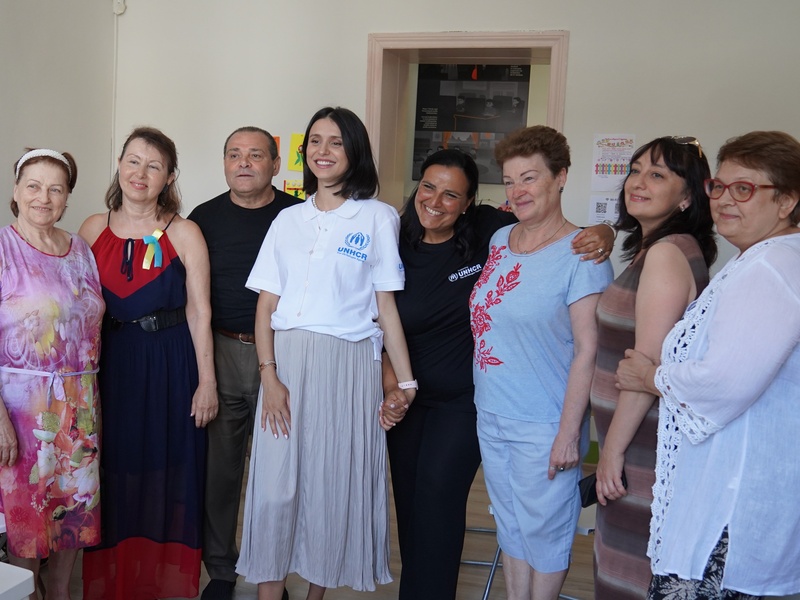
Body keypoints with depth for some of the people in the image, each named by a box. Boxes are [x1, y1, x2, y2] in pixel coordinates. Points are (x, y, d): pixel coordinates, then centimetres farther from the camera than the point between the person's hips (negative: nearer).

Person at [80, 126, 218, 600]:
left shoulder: (184, 234, -4)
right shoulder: (93, 229, 5)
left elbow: (199, 310, -6)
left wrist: (207, 382, -9)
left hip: (170, 363, -2)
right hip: (110, 363, 3)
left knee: (166, 473, 6)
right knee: (114, 474, 10)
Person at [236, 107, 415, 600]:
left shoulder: (378, 217, 2)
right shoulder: (289, 219, 11)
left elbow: (387, 305, 0)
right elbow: (266, 304, 6)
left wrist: (407, 382, -6)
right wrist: (269, 375, -6)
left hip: (348, 365, -2)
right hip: (287, 361, 3)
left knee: (333, 484, 6)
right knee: (275, 484, 2)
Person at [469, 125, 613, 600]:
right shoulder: (499, 240, 6)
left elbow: (588, 351, -16)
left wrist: (569, 433, -18)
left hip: (544, 425, -6)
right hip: (491, 415, 7)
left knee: (545, 533, 10)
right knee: (510, 526, 20)